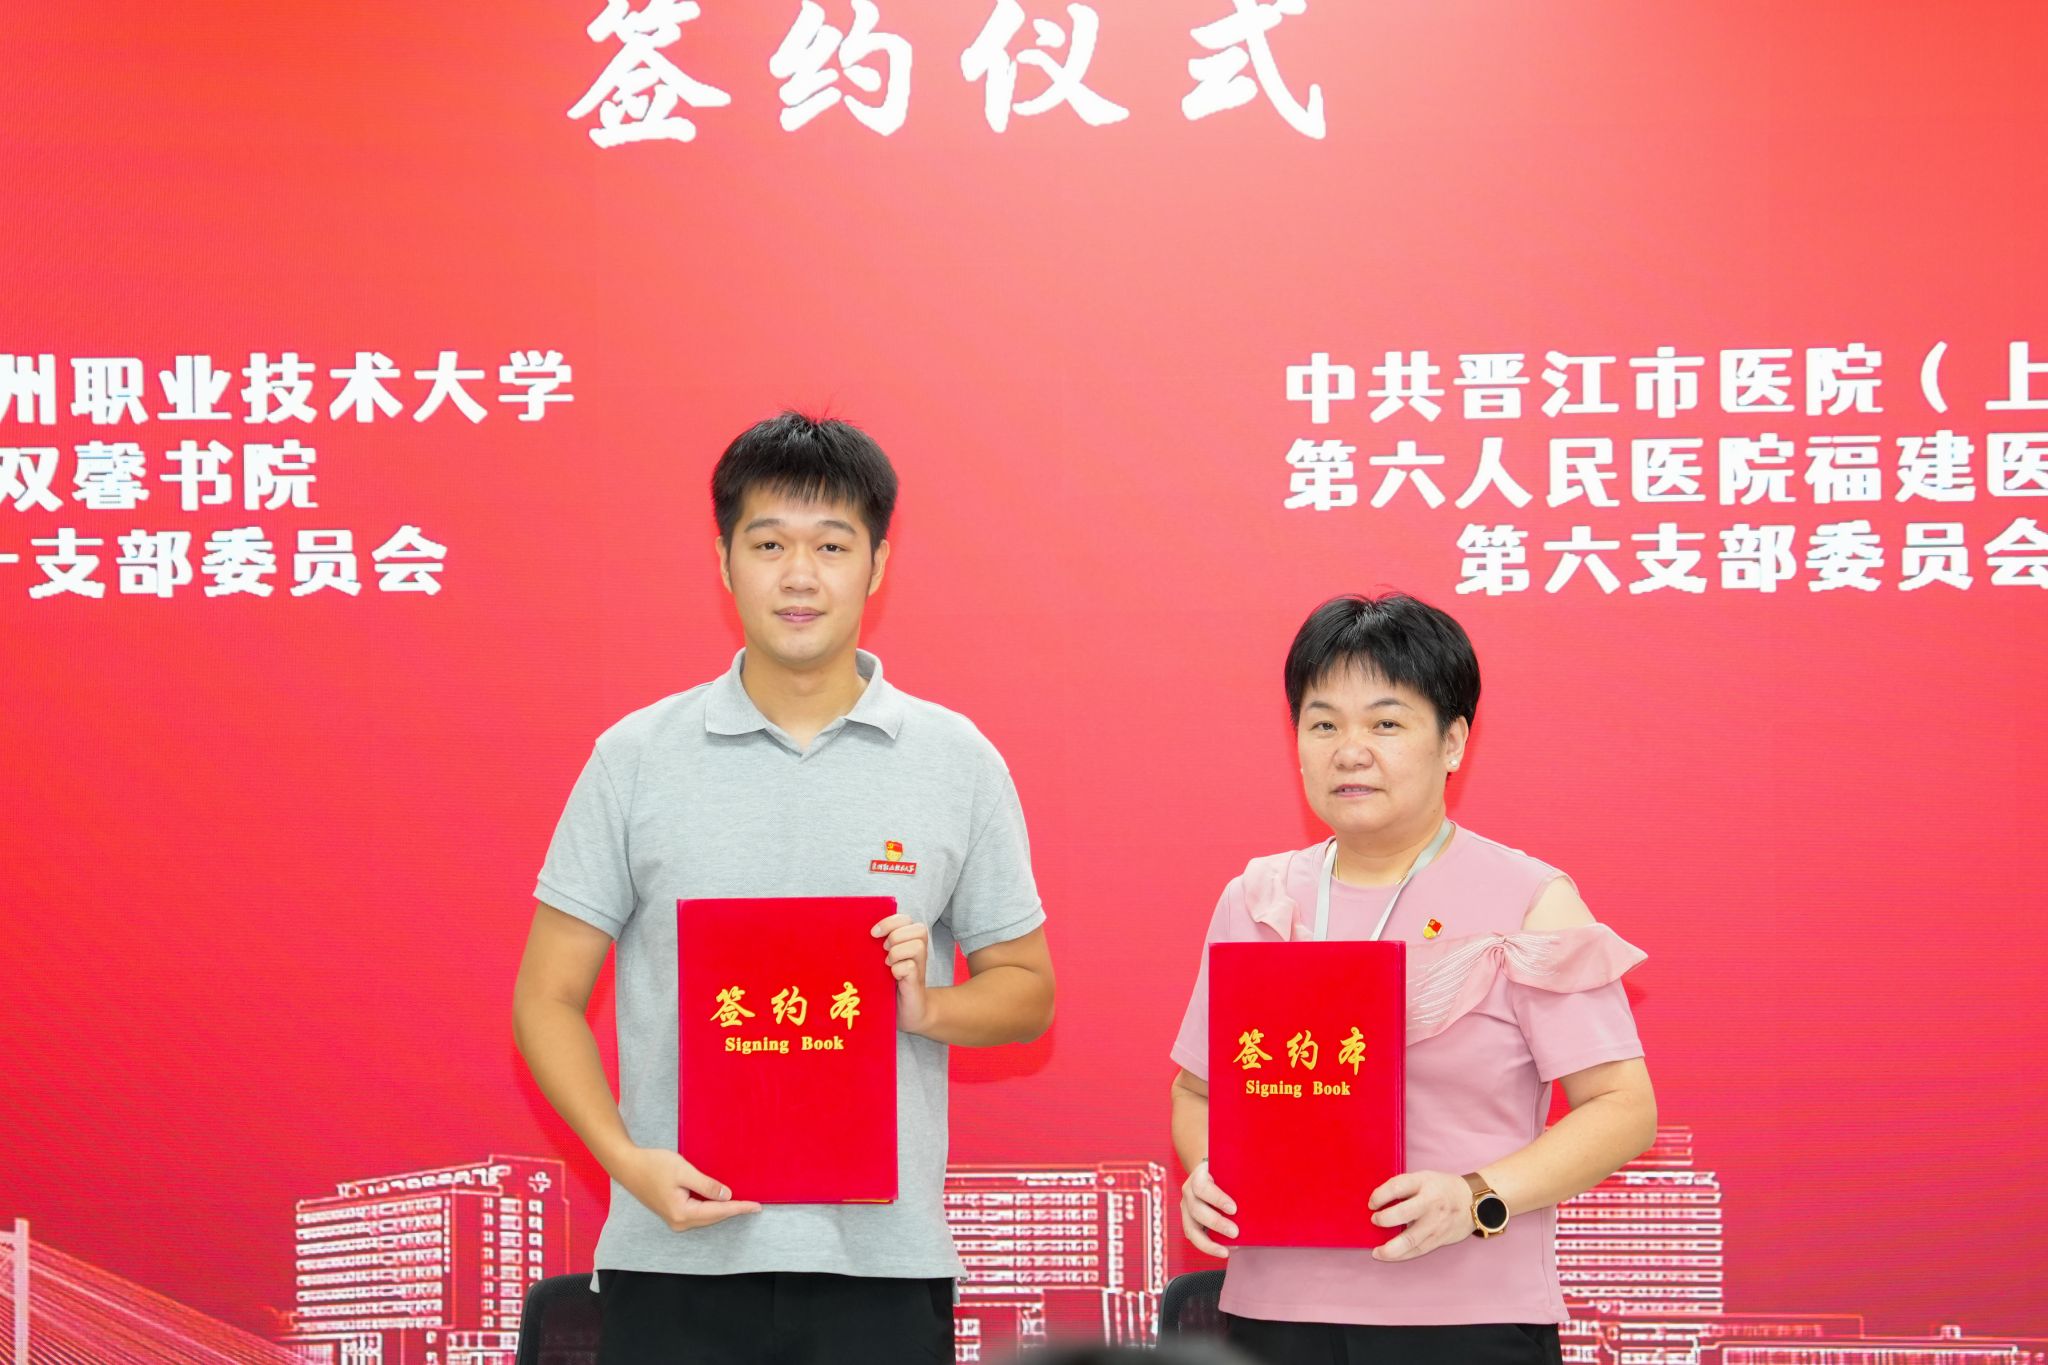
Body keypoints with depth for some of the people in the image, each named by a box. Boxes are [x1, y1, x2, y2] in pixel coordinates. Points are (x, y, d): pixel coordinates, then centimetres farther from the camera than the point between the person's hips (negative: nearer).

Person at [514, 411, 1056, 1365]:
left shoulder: (957, 762, 5)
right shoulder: (636, 757, 4)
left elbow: (1028, 990, 12)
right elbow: (548, 998, 5)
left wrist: (929, 1008, -9)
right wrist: (627, 1159, -10)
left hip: (881, 1260, 0)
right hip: (678, 1259, 0)